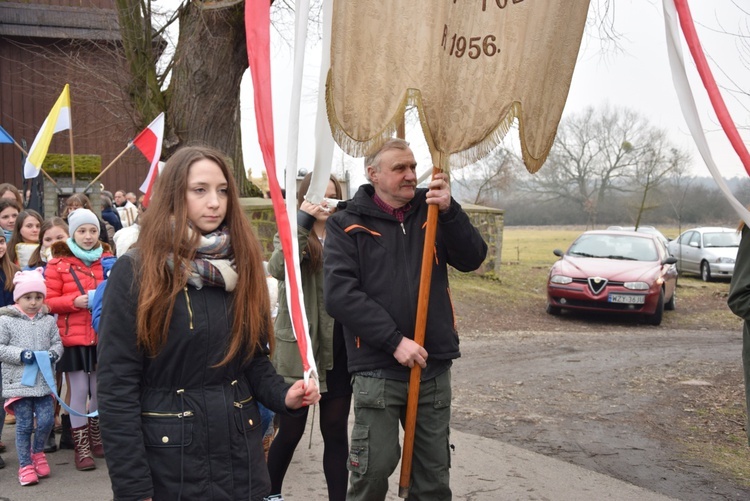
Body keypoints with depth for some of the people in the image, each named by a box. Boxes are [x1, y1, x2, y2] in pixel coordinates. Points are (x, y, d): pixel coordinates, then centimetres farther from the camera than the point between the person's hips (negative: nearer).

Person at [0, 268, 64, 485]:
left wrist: (53, 354, -8)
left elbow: (57, 343, 12)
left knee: (46, 420, -1)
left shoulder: (48, 321, 6)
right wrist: (20, 354, -16)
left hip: (43, 382, 3)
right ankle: (25, 465, 16)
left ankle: (37, 451, 28)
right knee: (24, 425, 3)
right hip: (19, 382, -3)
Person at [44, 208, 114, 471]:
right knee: (80, 391, 1)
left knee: (100, 390, 12)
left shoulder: (107, 260, 8)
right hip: (75, 338, -3)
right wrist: (74, 301, -18)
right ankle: (81, 447, 13)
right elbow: (48, 301, -3)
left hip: (103, 336, 3)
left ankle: (96, 438, 31)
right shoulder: (58, 263, -2)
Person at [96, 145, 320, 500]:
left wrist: (283, 396, -8)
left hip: (240, 456, 5)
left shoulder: (240, 265, 4)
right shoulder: (134, 272, -10)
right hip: (168, 462, -4)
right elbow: (117, 386, -12)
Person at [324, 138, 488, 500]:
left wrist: (449, 211, -16)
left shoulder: (431, 211, 9)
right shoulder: (347, 224, -2)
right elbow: (339, 295, -13)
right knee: (374, 468, 1)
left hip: (434, 366, 4)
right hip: (377, 369, -3)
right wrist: (394, 341, -19)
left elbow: (472, 260, 0)